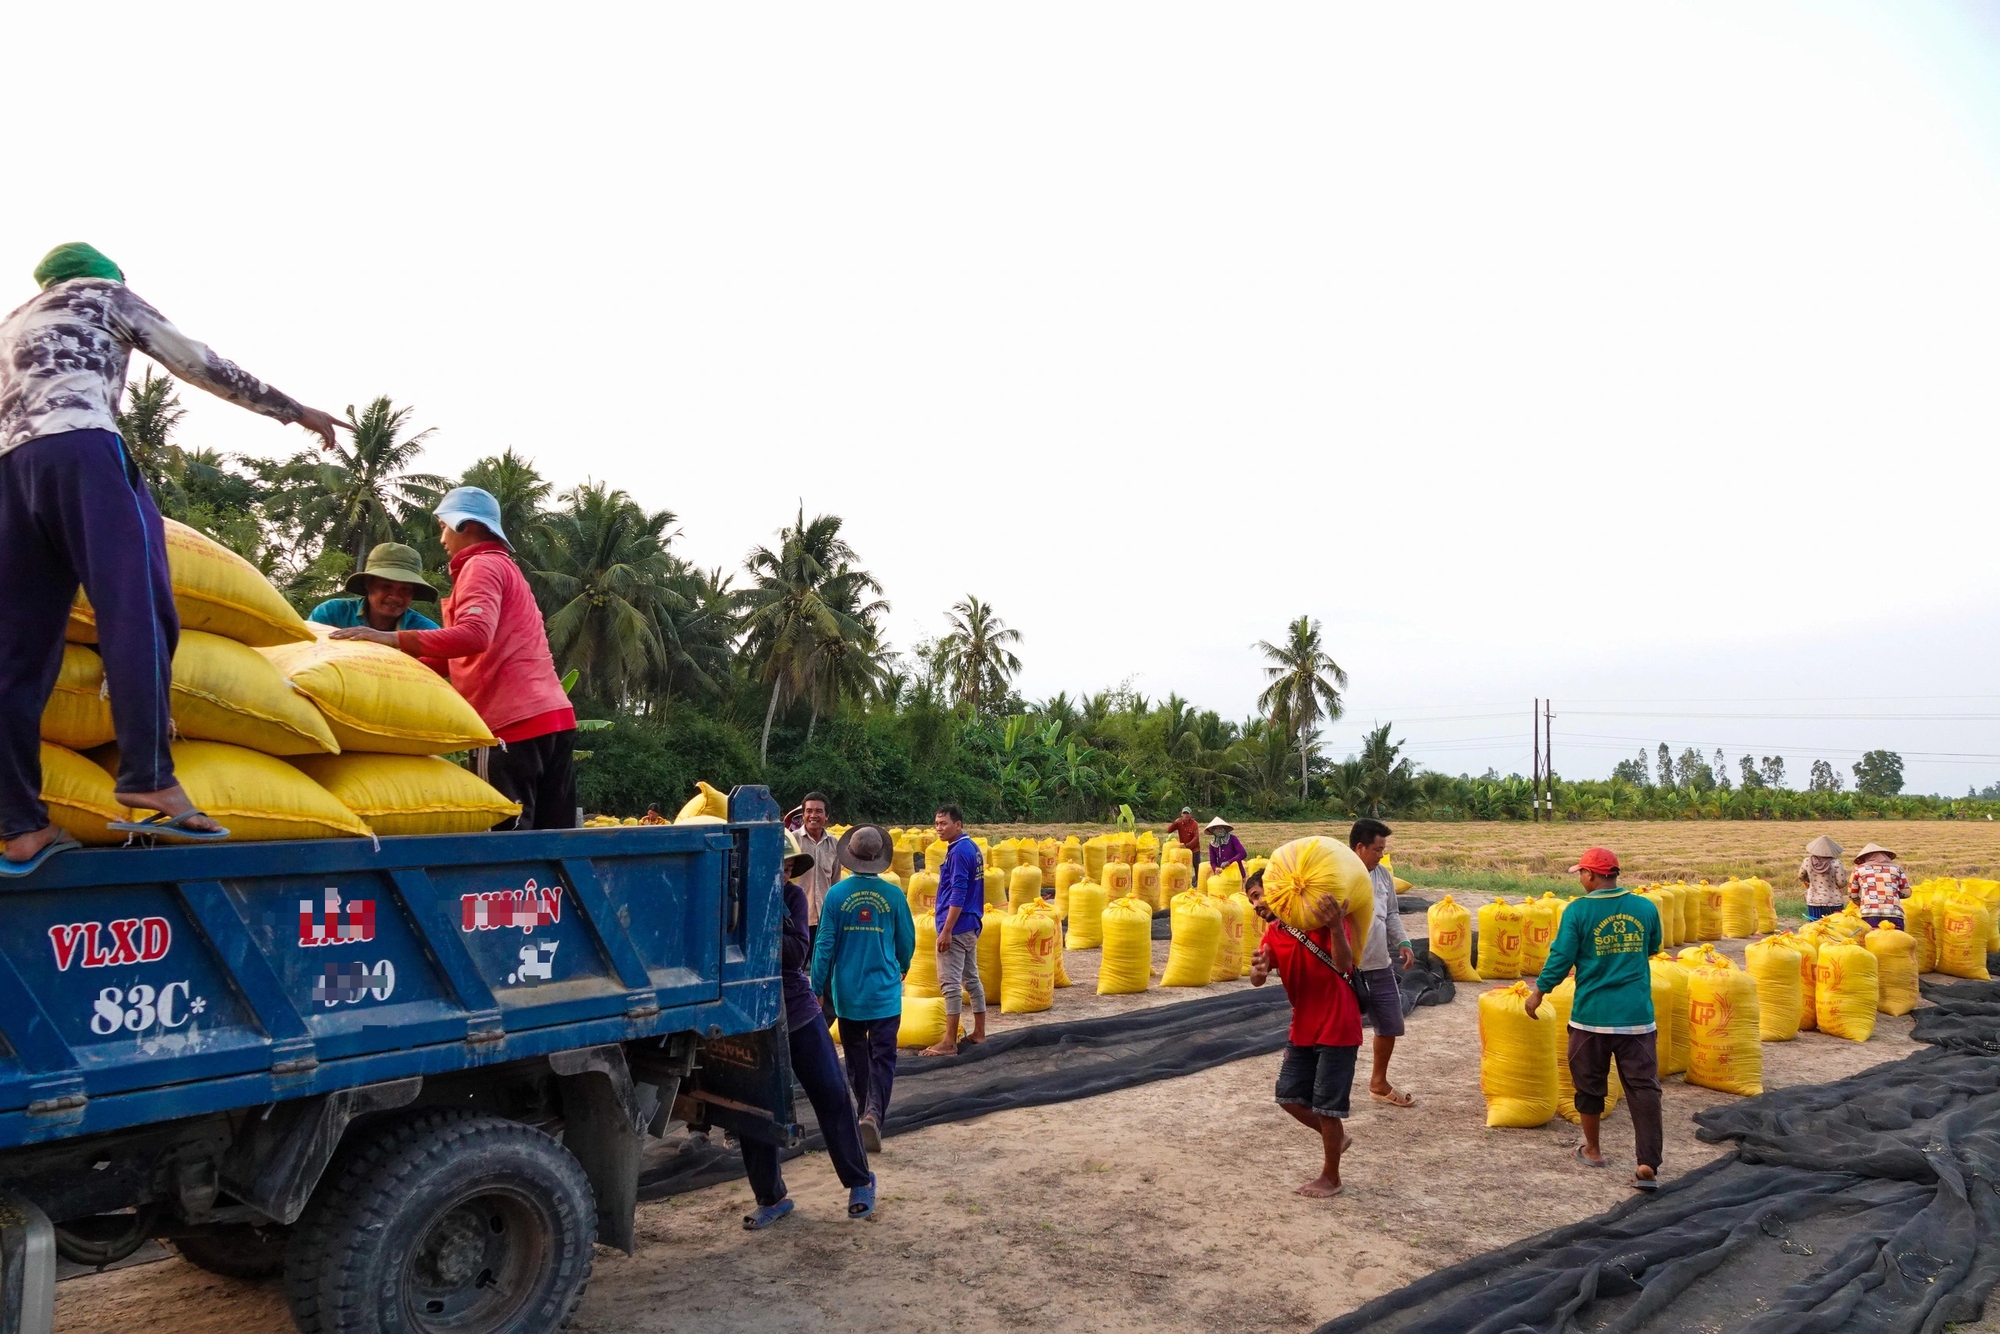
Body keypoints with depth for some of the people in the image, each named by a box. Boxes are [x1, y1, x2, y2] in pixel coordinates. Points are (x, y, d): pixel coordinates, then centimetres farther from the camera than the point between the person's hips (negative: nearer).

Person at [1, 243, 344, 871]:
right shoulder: (106, 294, 21)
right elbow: (201, 365, 18)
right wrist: (294, 410, 23)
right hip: (82, 450, -6)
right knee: (138, 610, -17)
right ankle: (150, 779, -32)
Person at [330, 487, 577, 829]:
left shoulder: (482, 566, -2)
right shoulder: (504, 567, 27)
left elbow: (474, 635, -21)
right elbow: (459, 660, 24)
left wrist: (391, 639, -21)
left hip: (514, 723, -9)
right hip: (554, 718, 9)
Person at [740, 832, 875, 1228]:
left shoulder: (792, 896, -4)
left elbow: (798, 954, -12)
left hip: (798, 1011, 1)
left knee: (832, 1096, 5)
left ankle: (860, 1181, 23)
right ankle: (771, 1198, 24)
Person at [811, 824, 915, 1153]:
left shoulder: (836, 895, -8)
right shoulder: (893, 895, -8)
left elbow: (824, 945, -6)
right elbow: (907, 942, 3)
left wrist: (817, 989, 3)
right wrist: (900, 970, 24)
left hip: (847, 993, 1)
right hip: (884, 992, -1)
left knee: (856, 1057, 18)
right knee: (883, 1057, 1)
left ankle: (867, 1110, 30)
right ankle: (874, 1113, -17)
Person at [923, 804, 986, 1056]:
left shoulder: (959, 851, -17)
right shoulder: (973, 848, 11)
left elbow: (958, 895, -21)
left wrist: (946, 931, -21)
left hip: (956, 926, -10)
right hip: (972, 925, 10)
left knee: (950, 982, -6)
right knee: (971, 979, 15)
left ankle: (949, 1042, -4)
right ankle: (979, 1033, 21)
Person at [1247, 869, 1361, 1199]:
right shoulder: (1273, 934, 3)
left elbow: (1343, 965, -30)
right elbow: (1257, 980, -10)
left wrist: (1335, 925, -46)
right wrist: (1258, 970, -34)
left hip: (1337, 1029, -7)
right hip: (1303, 1029, 7)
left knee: (1326, 1105, 3)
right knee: (1289, 1097, 12)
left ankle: (1331, 1177, 22)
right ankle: (1336, 1136, 36)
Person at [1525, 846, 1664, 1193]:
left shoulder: (1578, 910, -11)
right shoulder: (1646, 908, -1)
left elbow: (1561, 957, -10)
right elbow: (1652, 949, 15)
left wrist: (1538, 992, 3)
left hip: (1592, 1015, -2)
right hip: (1637, 1015, 2)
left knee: (1589, 1084, 15)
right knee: (1644, 1087, 3)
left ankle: (1592, 1151, 28)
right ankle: (1648, 1165, -5)